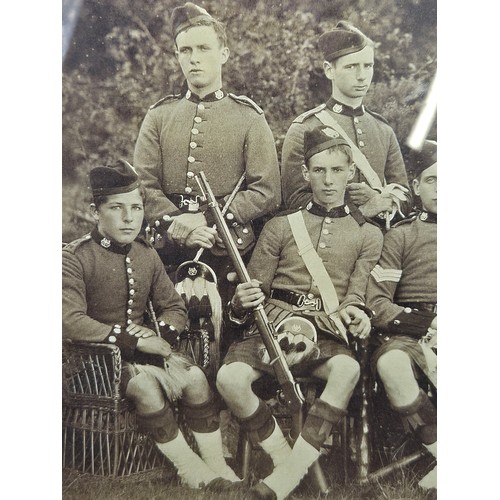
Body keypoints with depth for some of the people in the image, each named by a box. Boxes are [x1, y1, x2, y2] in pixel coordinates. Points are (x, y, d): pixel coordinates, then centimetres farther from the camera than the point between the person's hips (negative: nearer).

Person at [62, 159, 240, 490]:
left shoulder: (147, 254, 6)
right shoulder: (75, 258, -13)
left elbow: (175, 309, 10)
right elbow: (71, 322, -26)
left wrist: (159, 332, -14)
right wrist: (133, 340, -28)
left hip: (142, 346, 5)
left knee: (195, 377, -18)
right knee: (146, 384, -32)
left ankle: (217, 465, -7)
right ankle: (190, 468, -15)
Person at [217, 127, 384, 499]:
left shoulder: (368, 234, 11)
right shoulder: (280, 226, 12)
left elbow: (355, 296, 8)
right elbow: (254, 290, 13)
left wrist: (355, 315, -17)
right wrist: (242, 301, -12)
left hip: (326, 332, 0)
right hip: (273, 323, 1)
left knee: (347, 369, -36)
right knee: (230, 378, -29)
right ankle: (285, 455, -11)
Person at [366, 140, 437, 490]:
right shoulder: (401, 235, 11)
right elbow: (376, 303, 2)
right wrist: (426, 323, -14)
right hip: (412, 335, -1)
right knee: (391, 362, -35)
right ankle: (440, 456, -19)